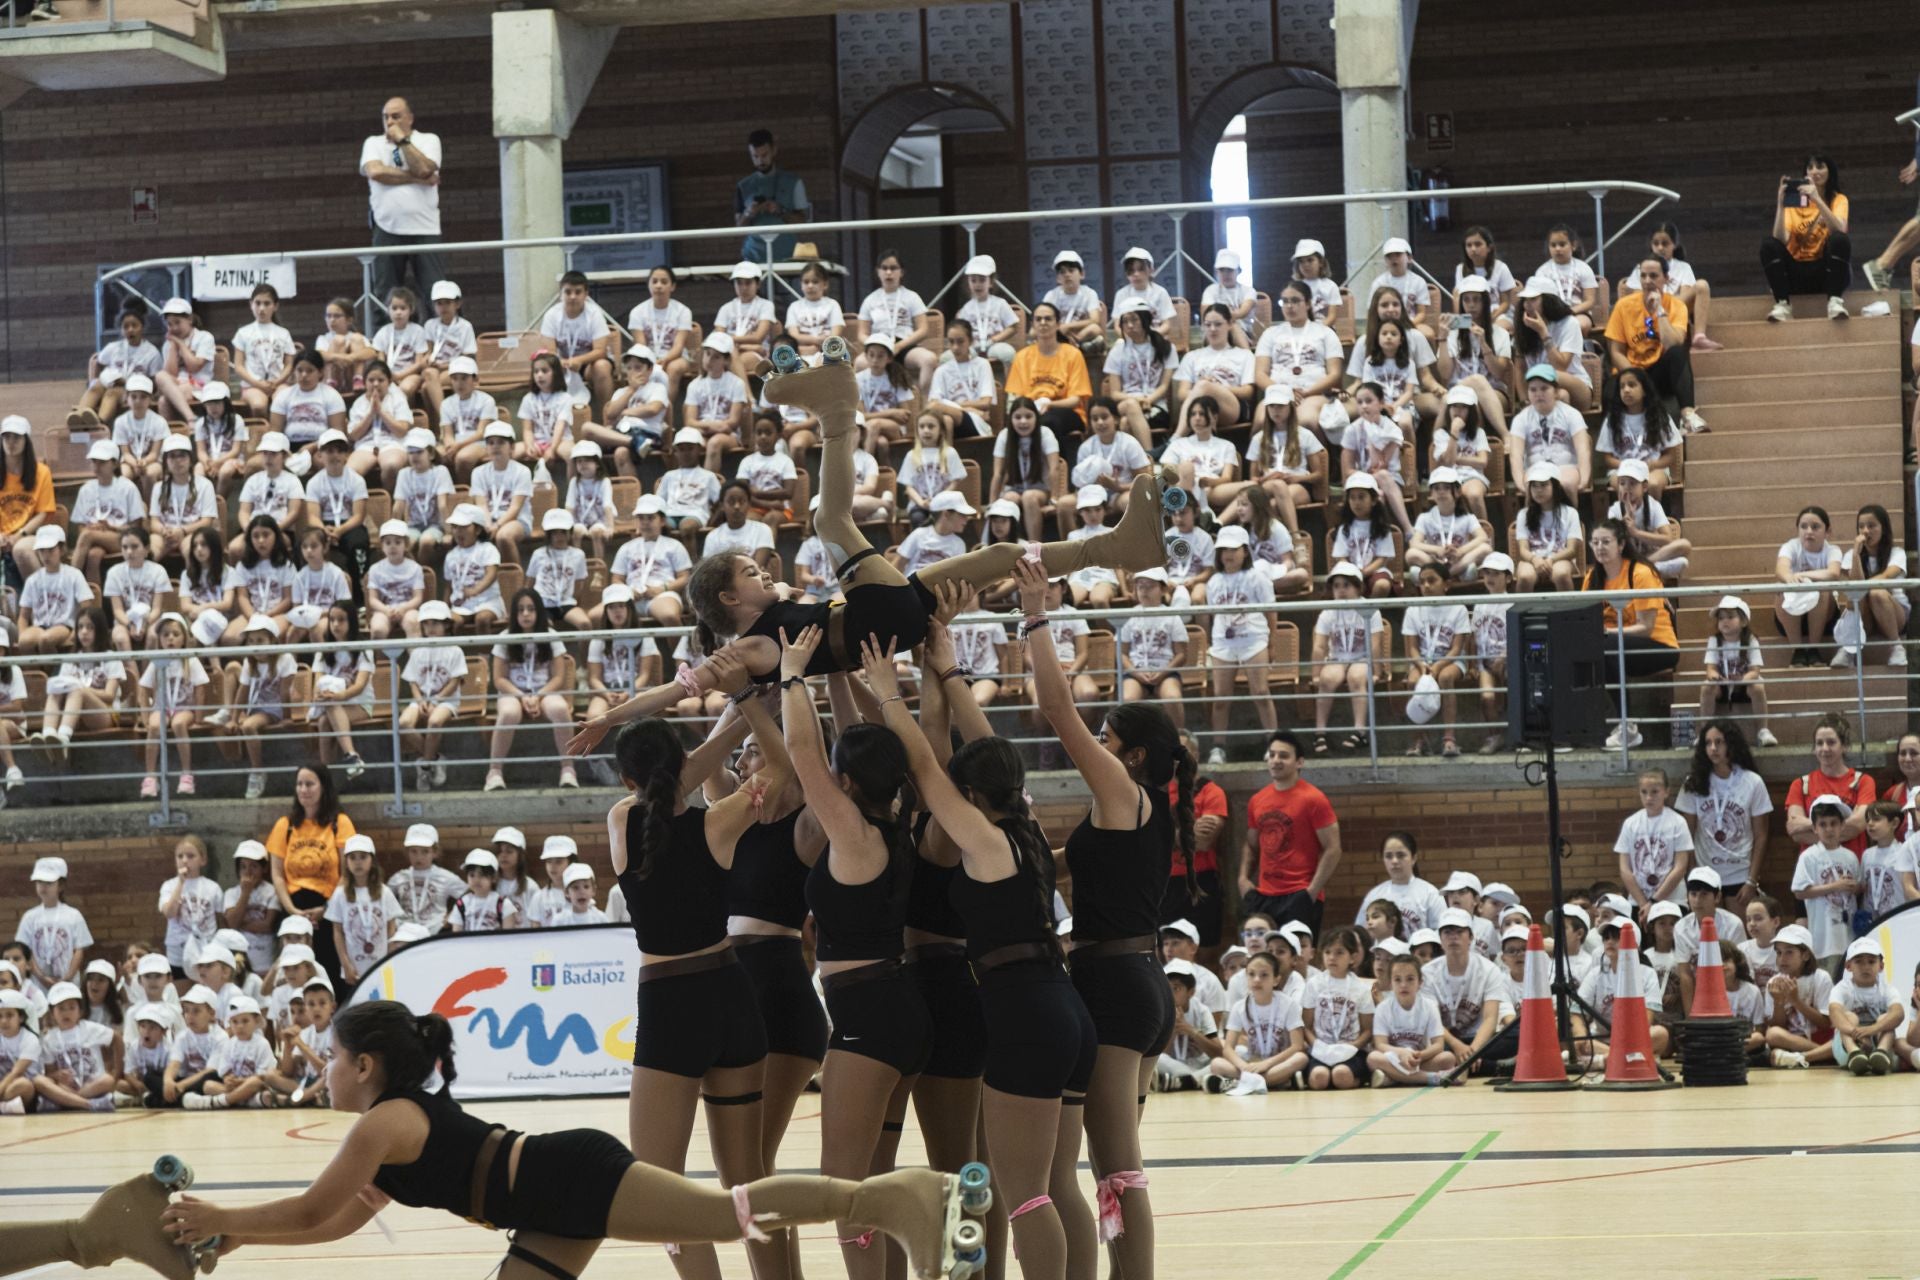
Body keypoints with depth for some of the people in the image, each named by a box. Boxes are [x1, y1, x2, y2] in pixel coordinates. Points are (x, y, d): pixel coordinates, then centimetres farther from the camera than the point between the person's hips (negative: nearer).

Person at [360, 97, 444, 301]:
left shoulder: (428, 140, 8)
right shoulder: (373, 143, 11)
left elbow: (424, 169, -11)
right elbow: (375, 171, -9)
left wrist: (402, 140, -5)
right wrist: (418, 179, -7)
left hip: (424, 229, -1)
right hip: (387, 229, 1)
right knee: (385, 296, 1)